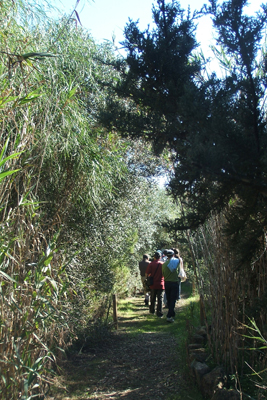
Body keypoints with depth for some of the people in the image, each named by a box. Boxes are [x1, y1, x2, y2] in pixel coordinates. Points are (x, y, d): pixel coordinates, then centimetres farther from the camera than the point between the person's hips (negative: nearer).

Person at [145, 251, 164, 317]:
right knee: (160, 299, 3)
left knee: (153, 298, 16)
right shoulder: (163, 264, -4)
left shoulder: (151, 264, -7)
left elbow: (146, 274, -8)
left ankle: (152, 311, 30)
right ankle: (159, 313, 2)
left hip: (153, 284, 1)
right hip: (161, 284, 0)